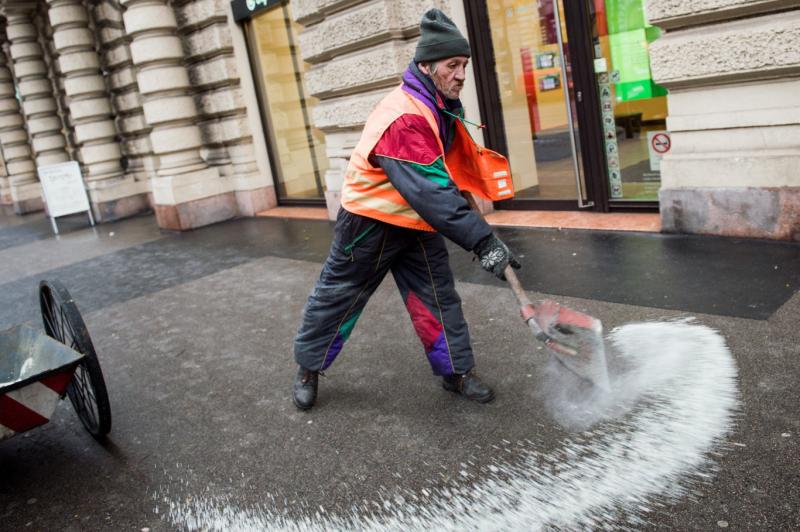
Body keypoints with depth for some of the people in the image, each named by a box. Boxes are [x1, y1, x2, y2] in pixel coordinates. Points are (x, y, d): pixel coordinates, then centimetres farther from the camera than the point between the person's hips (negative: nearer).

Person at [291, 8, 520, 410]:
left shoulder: (444, 108, 1)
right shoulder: (404, 117, -31)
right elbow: (432, 192, -38)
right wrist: (482, 241, -40)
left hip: (416, 224, 8)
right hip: (369, 225, -8)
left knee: (439, 297, 5)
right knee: (337, 297, 8)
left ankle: (456, 372, 19)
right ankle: (308, 369, 27)